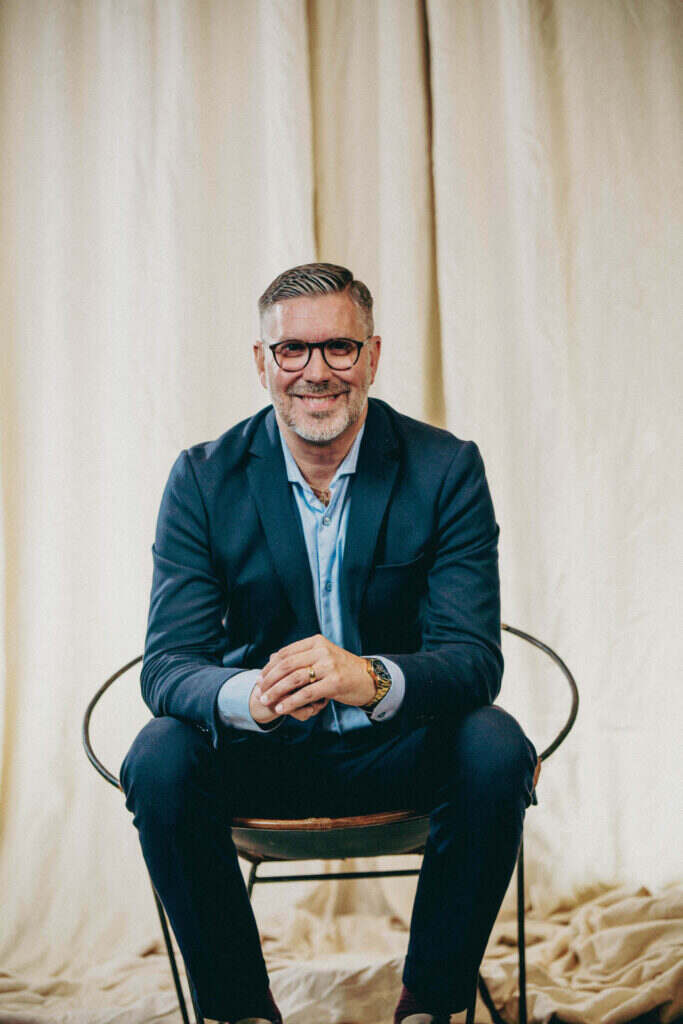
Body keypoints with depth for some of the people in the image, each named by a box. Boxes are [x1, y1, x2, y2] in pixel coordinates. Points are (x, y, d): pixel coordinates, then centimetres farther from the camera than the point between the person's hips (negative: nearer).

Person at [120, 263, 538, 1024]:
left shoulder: (446, 469, -10)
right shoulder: (205, 478, -7)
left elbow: (475, 657, -18)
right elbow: (167, 666, -15)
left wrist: (370, 678, -42)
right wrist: (251, 695, -40)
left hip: (397, 747, 0)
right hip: (261, 750, 1)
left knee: (495, 750, -29)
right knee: (160, 761, -27)